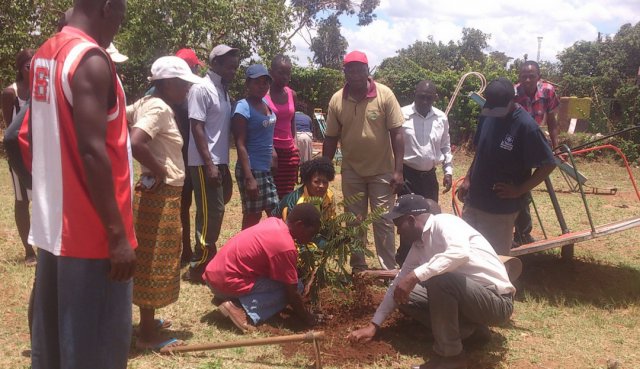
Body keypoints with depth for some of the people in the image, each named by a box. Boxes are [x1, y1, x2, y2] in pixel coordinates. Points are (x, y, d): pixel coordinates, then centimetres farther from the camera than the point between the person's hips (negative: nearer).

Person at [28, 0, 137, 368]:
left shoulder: (45, 55, 11)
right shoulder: (91, 58, -17)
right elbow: (92, 150, -23)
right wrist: (118, 233, -20)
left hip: (52, 226, 9)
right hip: (91, 233, -9)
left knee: (51, 339, 18)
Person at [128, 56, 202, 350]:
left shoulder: (146, 103, 10)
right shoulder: (159, 108, -18)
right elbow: (135, 143, -32)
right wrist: (158, 170, -18)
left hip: (158, 193, 10)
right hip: (160, 194, -10)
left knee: (152, 259, 18)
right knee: (154, 260, -2)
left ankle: (148, 320, 32)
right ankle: (148, 334, 9)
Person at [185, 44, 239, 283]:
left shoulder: (223, 90, 15)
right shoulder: (201, 89, -11)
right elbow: (197, 128, -16)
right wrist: (209, 164, -20)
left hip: (220, 161, 8)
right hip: (205, 163, -8)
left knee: (214, 212, 12)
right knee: (212, 213, -7)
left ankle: (206, 258, 23)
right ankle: (199, 267, 3)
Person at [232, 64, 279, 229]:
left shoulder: (265, 102, 10)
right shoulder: (243, 107, -13)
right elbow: (240, 145, -17)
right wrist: (249, 177, -22)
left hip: (267, 168, 8)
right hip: (252, 169, -8)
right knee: (252, 216, 0)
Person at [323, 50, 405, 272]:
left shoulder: (385, 95, -11)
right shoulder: (337, 100, -5)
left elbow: (397, 133, -10)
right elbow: (331, 138, 2)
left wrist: (398, 170, -14)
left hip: (382, 170, -2)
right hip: (351, 171, 3)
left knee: (383, 221, 4)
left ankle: (389, 270, 14)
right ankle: (358, 267, 26)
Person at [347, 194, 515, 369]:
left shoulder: (445, 223, -17)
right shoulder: (419, 244, 7)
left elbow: (461, 253, -39)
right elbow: (400, 282, 12)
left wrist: (415, 276, -36)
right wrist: (374, 324, 12)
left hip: (497, 301, -9)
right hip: (469, 295, 9)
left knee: (438, 279, -32)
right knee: (405, 297, 2)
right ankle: (472, 328, 8)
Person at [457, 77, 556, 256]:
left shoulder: (526, 126, -19)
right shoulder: (488, 115, 0)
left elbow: (548, 164, -14)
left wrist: (520, 190, -16)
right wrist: (468, 178, 6)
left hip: (501, 207, -6)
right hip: (474, 199, 6)